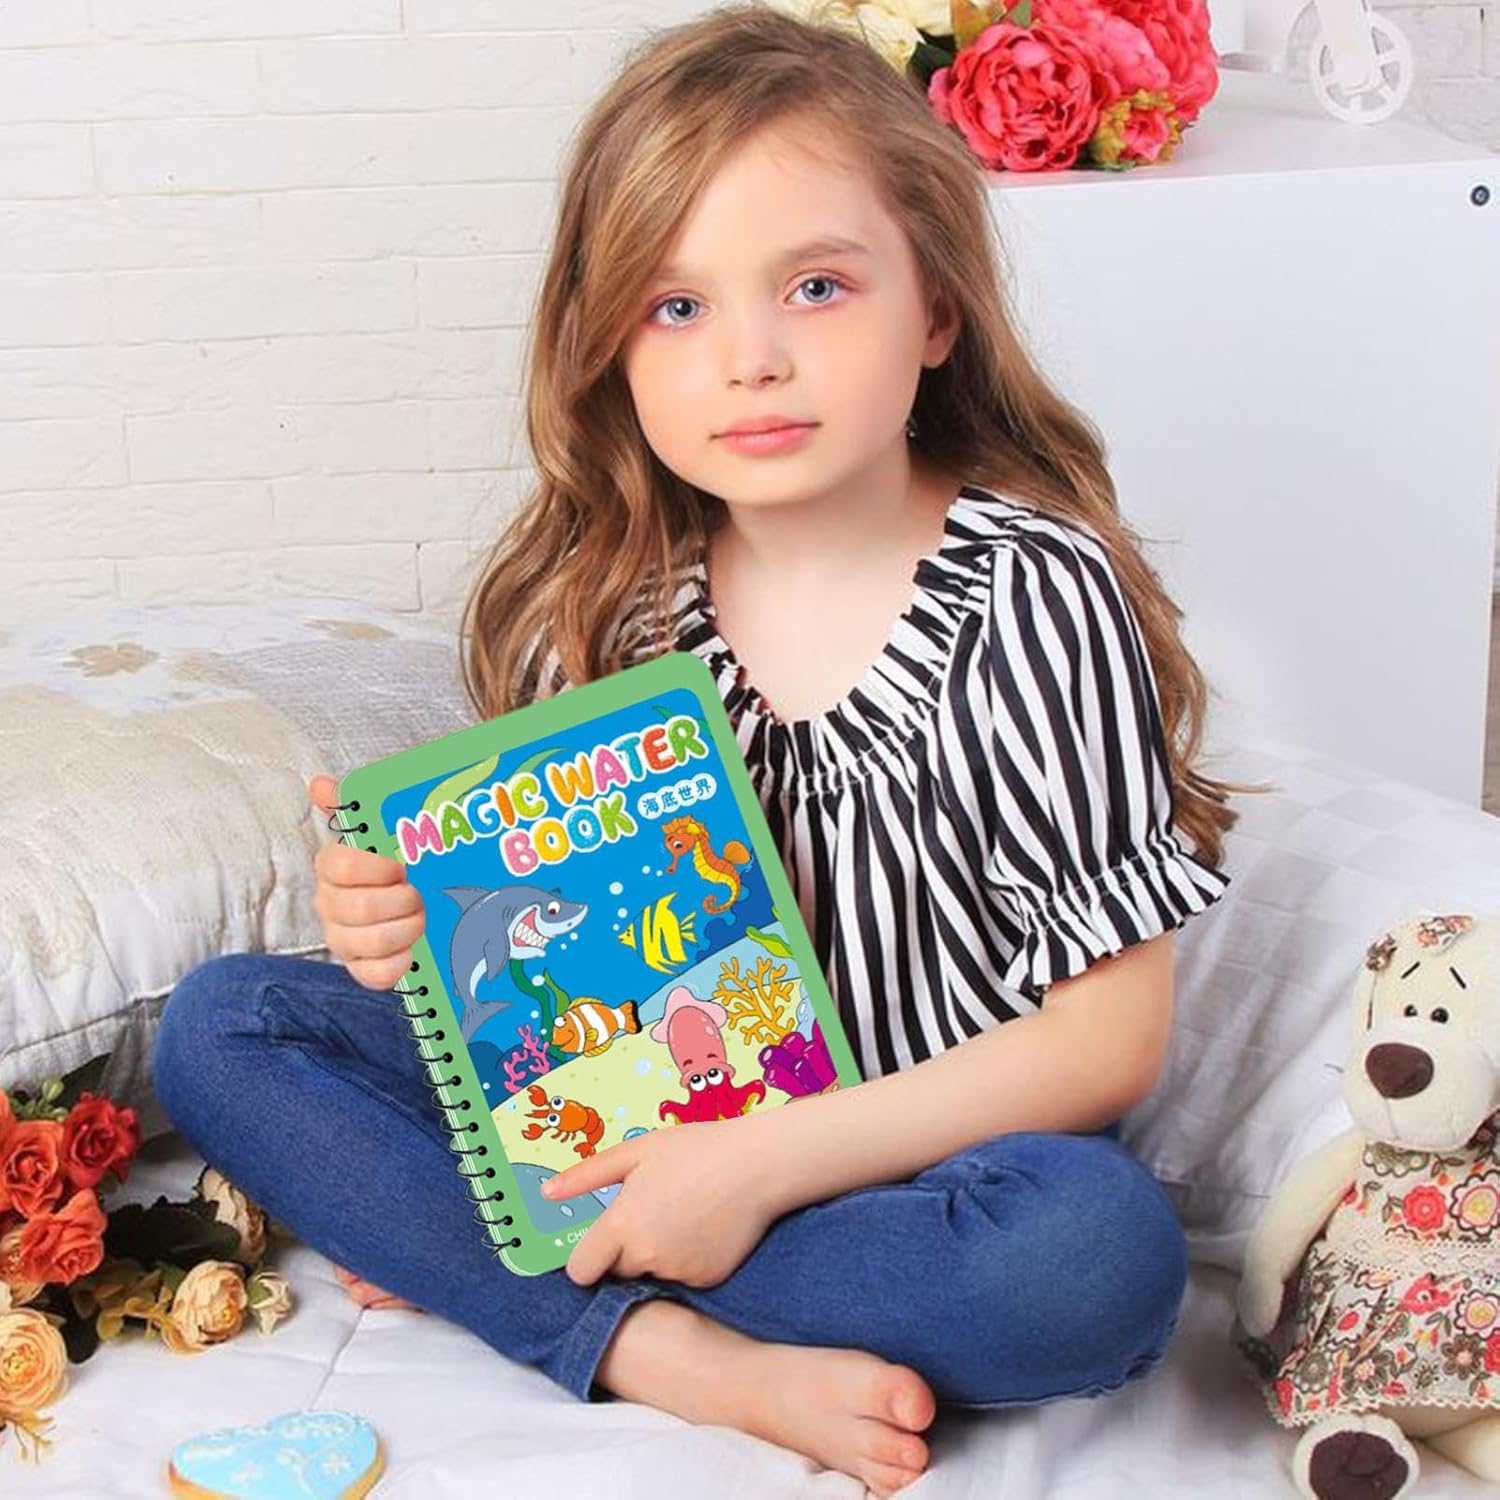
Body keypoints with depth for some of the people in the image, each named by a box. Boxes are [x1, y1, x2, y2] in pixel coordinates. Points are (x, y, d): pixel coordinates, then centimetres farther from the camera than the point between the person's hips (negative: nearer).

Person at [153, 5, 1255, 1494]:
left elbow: (1105, 1041, -16)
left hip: (914, 1155, -3)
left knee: (1103, 1257, -37)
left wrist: (767, 1160, -23)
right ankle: (675, 1359, -21)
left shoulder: (1036, 598, -14)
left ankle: (476, 1265, -20)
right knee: (218, 1022, -6)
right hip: (627, 1130, 4)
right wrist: (415, 915, -16)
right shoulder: (598, 604, -2)